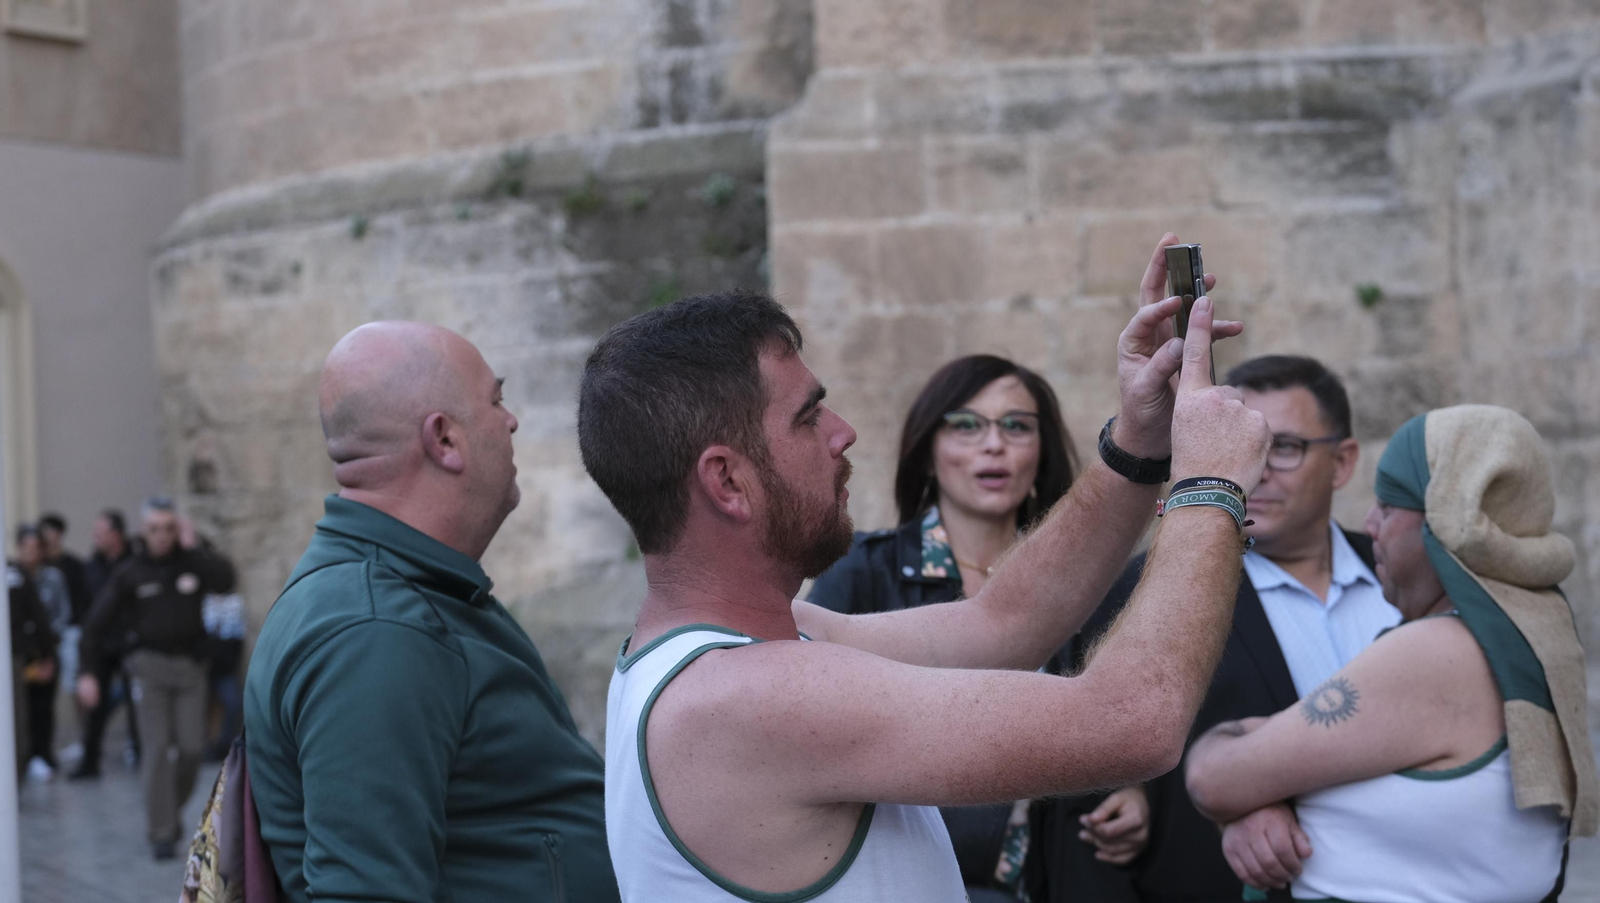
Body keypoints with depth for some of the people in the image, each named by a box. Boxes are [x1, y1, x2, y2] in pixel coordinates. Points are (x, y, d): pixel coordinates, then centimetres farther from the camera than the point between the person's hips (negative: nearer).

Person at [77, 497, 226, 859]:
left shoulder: (192, 562, 4)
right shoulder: (130, 574, 2)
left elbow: (215, 575, -21)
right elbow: (97, 624, 2)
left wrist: (189, 547, -12)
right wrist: (88, 672, -6)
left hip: (190, 666, 1)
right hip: (151, 665, -1)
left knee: (191, 748, -1)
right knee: (157, 747, -6)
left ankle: (173, 807, 25)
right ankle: (160, 832, -1)